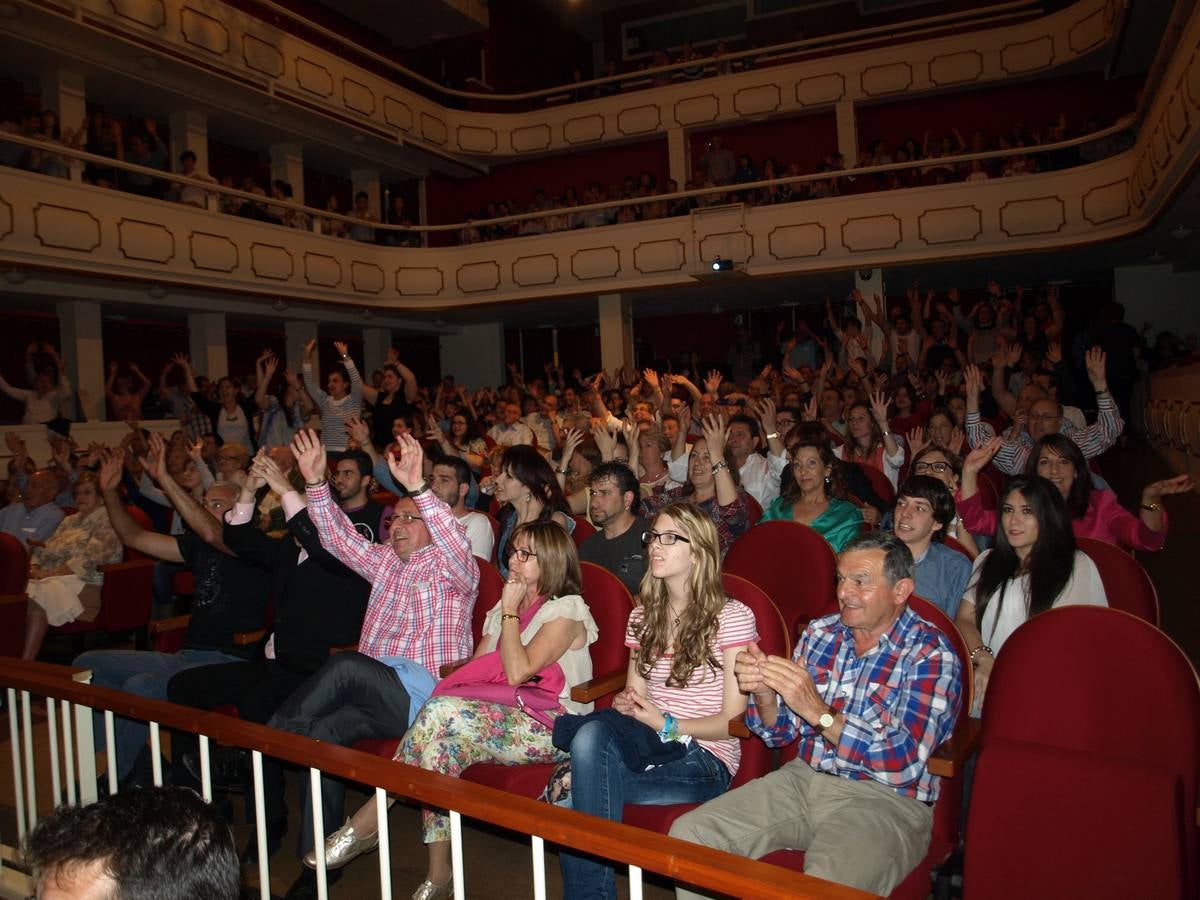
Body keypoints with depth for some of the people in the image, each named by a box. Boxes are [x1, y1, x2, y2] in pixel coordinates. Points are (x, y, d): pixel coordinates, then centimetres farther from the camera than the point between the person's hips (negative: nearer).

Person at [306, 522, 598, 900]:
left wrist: (510, 611, -8)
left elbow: (518, 671, -17)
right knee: (442, 742, -26)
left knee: (443, 710, -28)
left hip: (551, 728, -7)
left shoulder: (567, 610, -5)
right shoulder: (504, 606, 20)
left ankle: (369, 819, -18)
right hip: (504, 716, 7)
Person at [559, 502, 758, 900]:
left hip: (705, 761, -5)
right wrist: (626, 704, -4)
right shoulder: (643, 616, 14)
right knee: (591, 733, -30)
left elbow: (733, 720, -6)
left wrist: (668, 725, -17)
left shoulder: (732, 617, -5)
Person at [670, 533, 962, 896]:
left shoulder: (931, 654, -9)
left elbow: (905, 761, -20)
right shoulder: (819, 633, 6)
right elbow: (782, 733, 10)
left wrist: (818, 711, -28)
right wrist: (764, 692, -12)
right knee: (688, 833, -11)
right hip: (805, 777, 5)